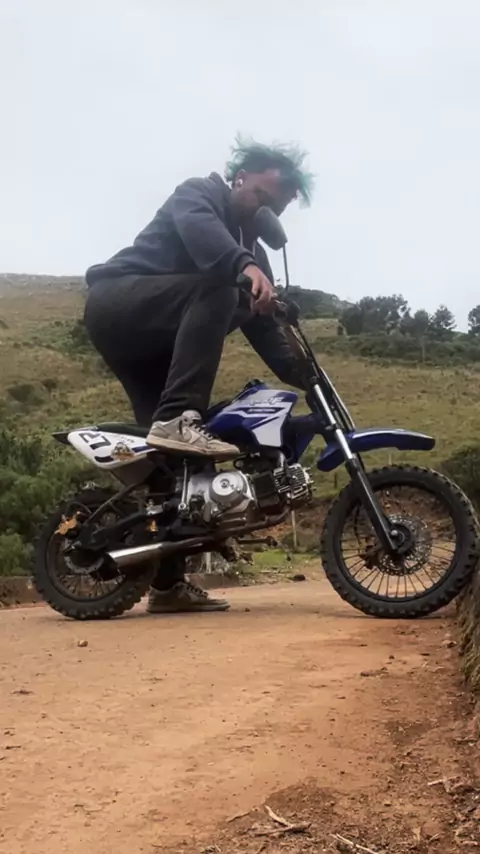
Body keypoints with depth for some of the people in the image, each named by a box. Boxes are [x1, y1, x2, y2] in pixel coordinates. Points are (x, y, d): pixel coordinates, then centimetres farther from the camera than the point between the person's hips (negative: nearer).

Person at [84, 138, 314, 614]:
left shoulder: (252, 251, 20)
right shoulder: (198, 194, 0)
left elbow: (264, 329, 10)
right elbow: (197, 228, -27)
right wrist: (246, 267, -46)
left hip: (155, 343, 8)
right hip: (116, 302, -8)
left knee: (174, 454, -2)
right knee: (218, 289, -30)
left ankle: (169, 584, 2)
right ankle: (177, 420, -42)